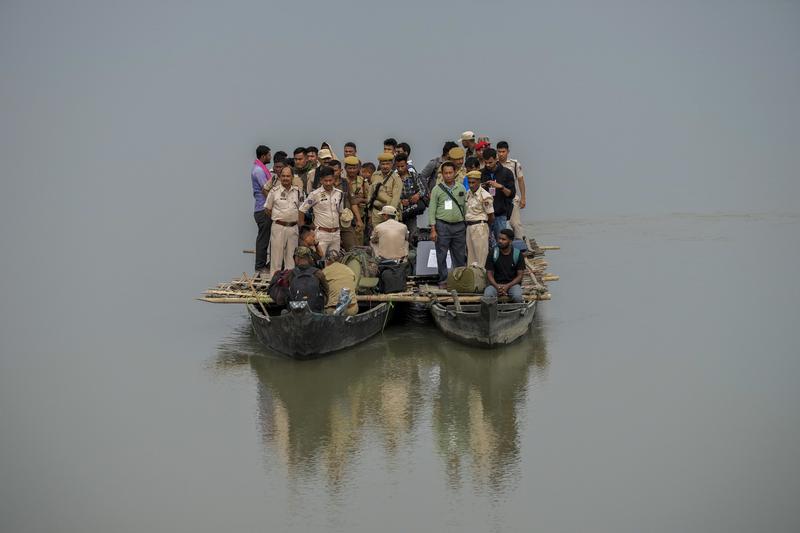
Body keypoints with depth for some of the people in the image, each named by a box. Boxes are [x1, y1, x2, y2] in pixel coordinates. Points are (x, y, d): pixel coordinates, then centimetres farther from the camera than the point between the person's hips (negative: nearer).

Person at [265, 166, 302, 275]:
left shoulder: (297, 191, 6)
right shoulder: (274, 191, -2)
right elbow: (268, 209, 5)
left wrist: (296, 220, 7)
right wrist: (277, 218, 4)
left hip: (293, 227, 3)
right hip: (278, 226, -3)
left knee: (291, 254, 9)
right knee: (277, 254, -2)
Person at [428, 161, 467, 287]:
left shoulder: (461, 188, 9)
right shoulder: (437, 189, 2)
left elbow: (466, 207, 11)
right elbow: (432, 210, 0)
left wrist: (467, 226, 6)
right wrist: (433, 229, -7)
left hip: (459, 226, 2)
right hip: (442, 226, -2)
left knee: (460, 255, 6)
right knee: (441, 255, 0)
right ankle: (443, 280, 8)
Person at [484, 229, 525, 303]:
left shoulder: (518, 254, 0)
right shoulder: (493, 254, 2)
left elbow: (520, 275, 0)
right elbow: (489, 274, 1)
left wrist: (507, 286, -16)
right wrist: (497, 286, -18)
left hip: (512, 283, -1)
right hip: (496, 283, 1)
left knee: (517, 296, -34)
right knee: (487, 295, -32)